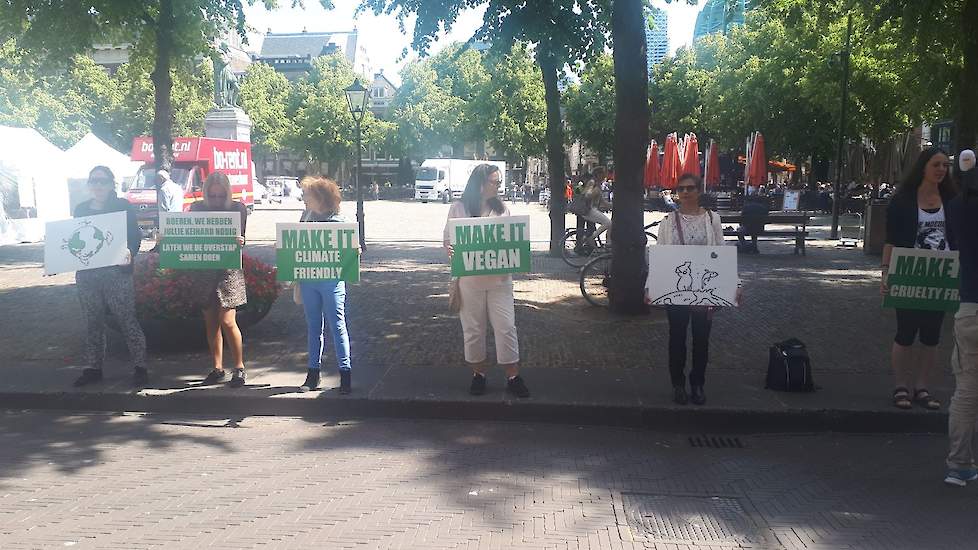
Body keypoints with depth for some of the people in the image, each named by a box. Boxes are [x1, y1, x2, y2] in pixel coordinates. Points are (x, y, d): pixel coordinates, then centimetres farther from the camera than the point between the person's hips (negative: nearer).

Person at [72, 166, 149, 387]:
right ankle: (94, 368, 22)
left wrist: (129, 254, -24)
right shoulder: (81, 209, 14)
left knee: (127, 320, -4)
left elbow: (134, 236, -5)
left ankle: (140, 367, 3)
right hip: (87, 275, 5)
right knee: (93, 322, 12)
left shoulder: (123, 206, 1)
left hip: (116, 272, -5)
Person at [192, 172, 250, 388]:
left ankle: (239, 368, 3)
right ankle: (218, 369, 19)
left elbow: (239, 240, -7)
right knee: (211, 322, 9)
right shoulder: (197, 208, 5)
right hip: (204, 270, 4)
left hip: (228, 268, -4)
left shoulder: (237, 208, -3)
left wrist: (239, 242, -30)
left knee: (227, 321, -9)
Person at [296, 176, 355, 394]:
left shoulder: (336, 221, -7)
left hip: (331, 279, -5)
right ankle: (313, 374, 21)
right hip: (308, 278, 5)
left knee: (337, 325, -1)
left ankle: (345, 373, 5)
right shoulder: (306, 217, 9)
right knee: (314, 327, 12)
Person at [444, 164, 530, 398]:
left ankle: (513, 377, 8)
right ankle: (478, 374, 22)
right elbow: (448, 238, 3)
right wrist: (450, 251, -19)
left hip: (499, 278, 1)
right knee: (473, 328, 7)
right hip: (470, 279, -1)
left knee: (506, 326, -1)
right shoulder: (459, 208, 1)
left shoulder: (502, 209, 8)